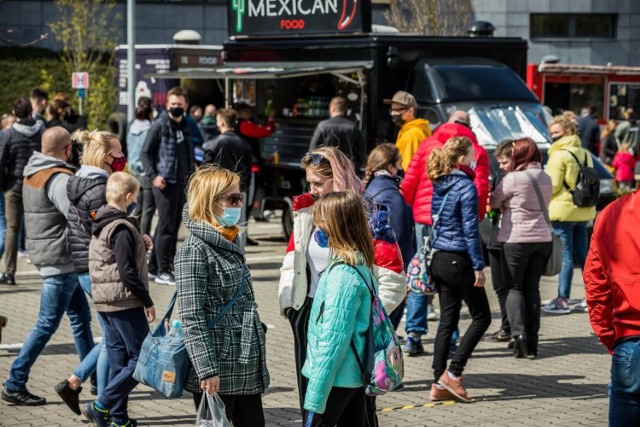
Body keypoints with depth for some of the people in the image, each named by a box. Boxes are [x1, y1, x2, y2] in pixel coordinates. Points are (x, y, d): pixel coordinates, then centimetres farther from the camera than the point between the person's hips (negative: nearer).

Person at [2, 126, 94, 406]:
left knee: (81, 317, 17)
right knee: (47, 325, -4)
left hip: (45, 254, 10)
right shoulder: (59, 179, -19)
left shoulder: (32, 174, 11)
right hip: (60, 260, -10)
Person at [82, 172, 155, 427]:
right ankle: (102, 406, -8)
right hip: (125, 303, -9)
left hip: (105, 301, 9)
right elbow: (127, 273, -20)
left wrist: (139, 245, 7)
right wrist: (147, 302, -11)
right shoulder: (121, 229, -17)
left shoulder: (100, 225, 11)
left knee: (119, 360, 13)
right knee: (141, 358, -3)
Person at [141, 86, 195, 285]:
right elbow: (145, 153, -7)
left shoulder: (186, 127, 14)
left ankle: (154, 266, 19)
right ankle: (163, 271, -3)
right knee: (166, 227, -7)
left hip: (182, 184, 7)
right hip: (165, 183, -7)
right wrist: (153, 175, -17)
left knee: (174, 226, 10)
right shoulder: (159, 126, -6)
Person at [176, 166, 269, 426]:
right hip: (217, 372, -8)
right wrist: (207, 370, -21)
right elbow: (192, 317, -18)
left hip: (247, 369, 8)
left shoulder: (230, 243, 12)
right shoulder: (195, 249, -13)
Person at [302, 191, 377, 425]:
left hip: (335, 380, -9)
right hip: (355, 377, 9)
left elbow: (334, 340, -21)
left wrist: (315, 396, -18)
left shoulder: (342, 274, -19)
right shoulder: (362, 266, 7)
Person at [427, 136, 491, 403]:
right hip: (459, 260, -8)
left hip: (439, 258, 8)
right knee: (481, 317, 5)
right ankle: (452, 373, -1)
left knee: (447, 320, 10)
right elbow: (470, 230, -16)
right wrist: (478, 266, -14)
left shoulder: (439, 185, 10)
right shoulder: (465, 186, -14)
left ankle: (439, 385, 9)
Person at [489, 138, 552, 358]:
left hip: (516, 239, -5)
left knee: (514, 287, 5)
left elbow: (494, 202, -3)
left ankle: (519, 333, -12)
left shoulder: (513, 178, -12)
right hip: (542, 238, 5)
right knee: (532, 287, 11)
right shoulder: (545, 178, 6)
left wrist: (505, 207, 18)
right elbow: (544, 205, 10)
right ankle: (532, 339, 9)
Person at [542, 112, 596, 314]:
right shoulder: (585, 154, 11)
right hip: (583, 212, 8)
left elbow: (551, 185, -14)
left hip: (563, 210, -7)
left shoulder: (559, 155, -13)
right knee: (582, 254, 12)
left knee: (565, 256, -5)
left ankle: (562, 300, -2)